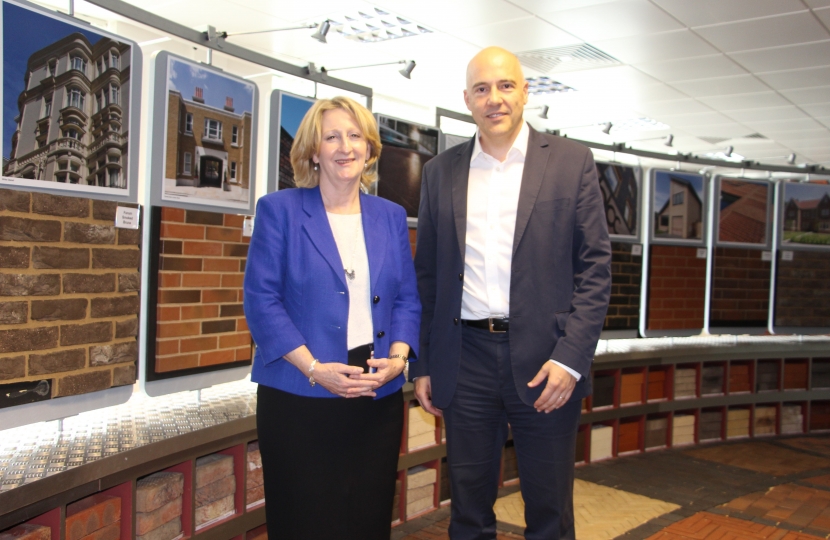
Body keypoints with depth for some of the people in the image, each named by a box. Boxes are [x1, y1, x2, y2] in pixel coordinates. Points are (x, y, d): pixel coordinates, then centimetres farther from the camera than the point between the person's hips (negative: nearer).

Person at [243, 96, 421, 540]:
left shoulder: (391, 216, 11)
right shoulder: (280, 210, -1)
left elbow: (408, 298, 10)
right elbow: (261, 299, -7)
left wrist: (398, 357, -8)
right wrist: (314, 368, -16)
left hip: (379, 399, 4)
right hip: (299, 398, -3)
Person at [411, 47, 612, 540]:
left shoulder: (571, 161, 1)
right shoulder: (441, 171, 8)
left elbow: (596, 267, -3)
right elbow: (428, 276, 10)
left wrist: (571, 357, -12)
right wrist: (422, 365, 8)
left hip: (545, 362, -2)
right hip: (465, 362, 2)